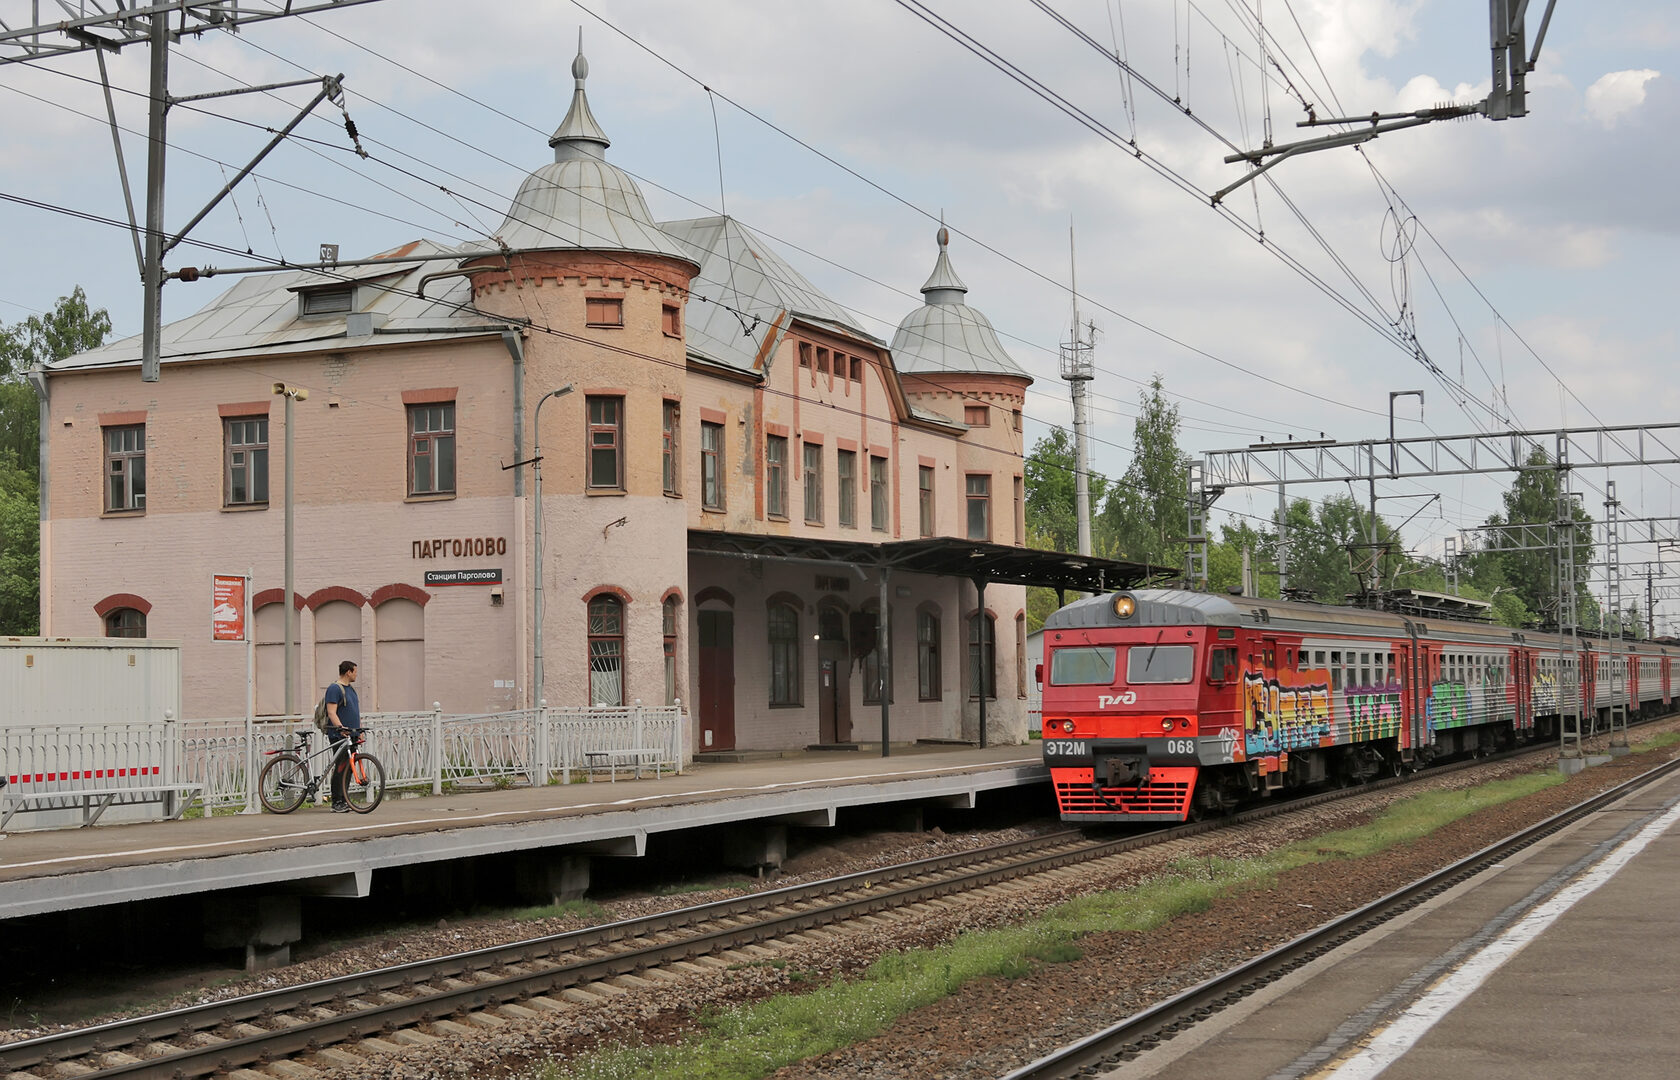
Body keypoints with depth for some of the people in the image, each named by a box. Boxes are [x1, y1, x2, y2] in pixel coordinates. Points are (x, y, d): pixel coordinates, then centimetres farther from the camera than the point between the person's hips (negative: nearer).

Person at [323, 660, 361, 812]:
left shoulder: (351, 688, 19)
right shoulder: (334, 689, -9)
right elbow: (331, 712, -17)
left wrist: (359, 729, 19)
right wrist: (341, 728, -28)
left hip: (351, 735, 9)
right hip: (339, 736, -9)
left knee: (348, 768, 8)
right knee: (341, 767, -11)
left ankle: (344, 800, 13)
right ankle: (336, 802, -9)